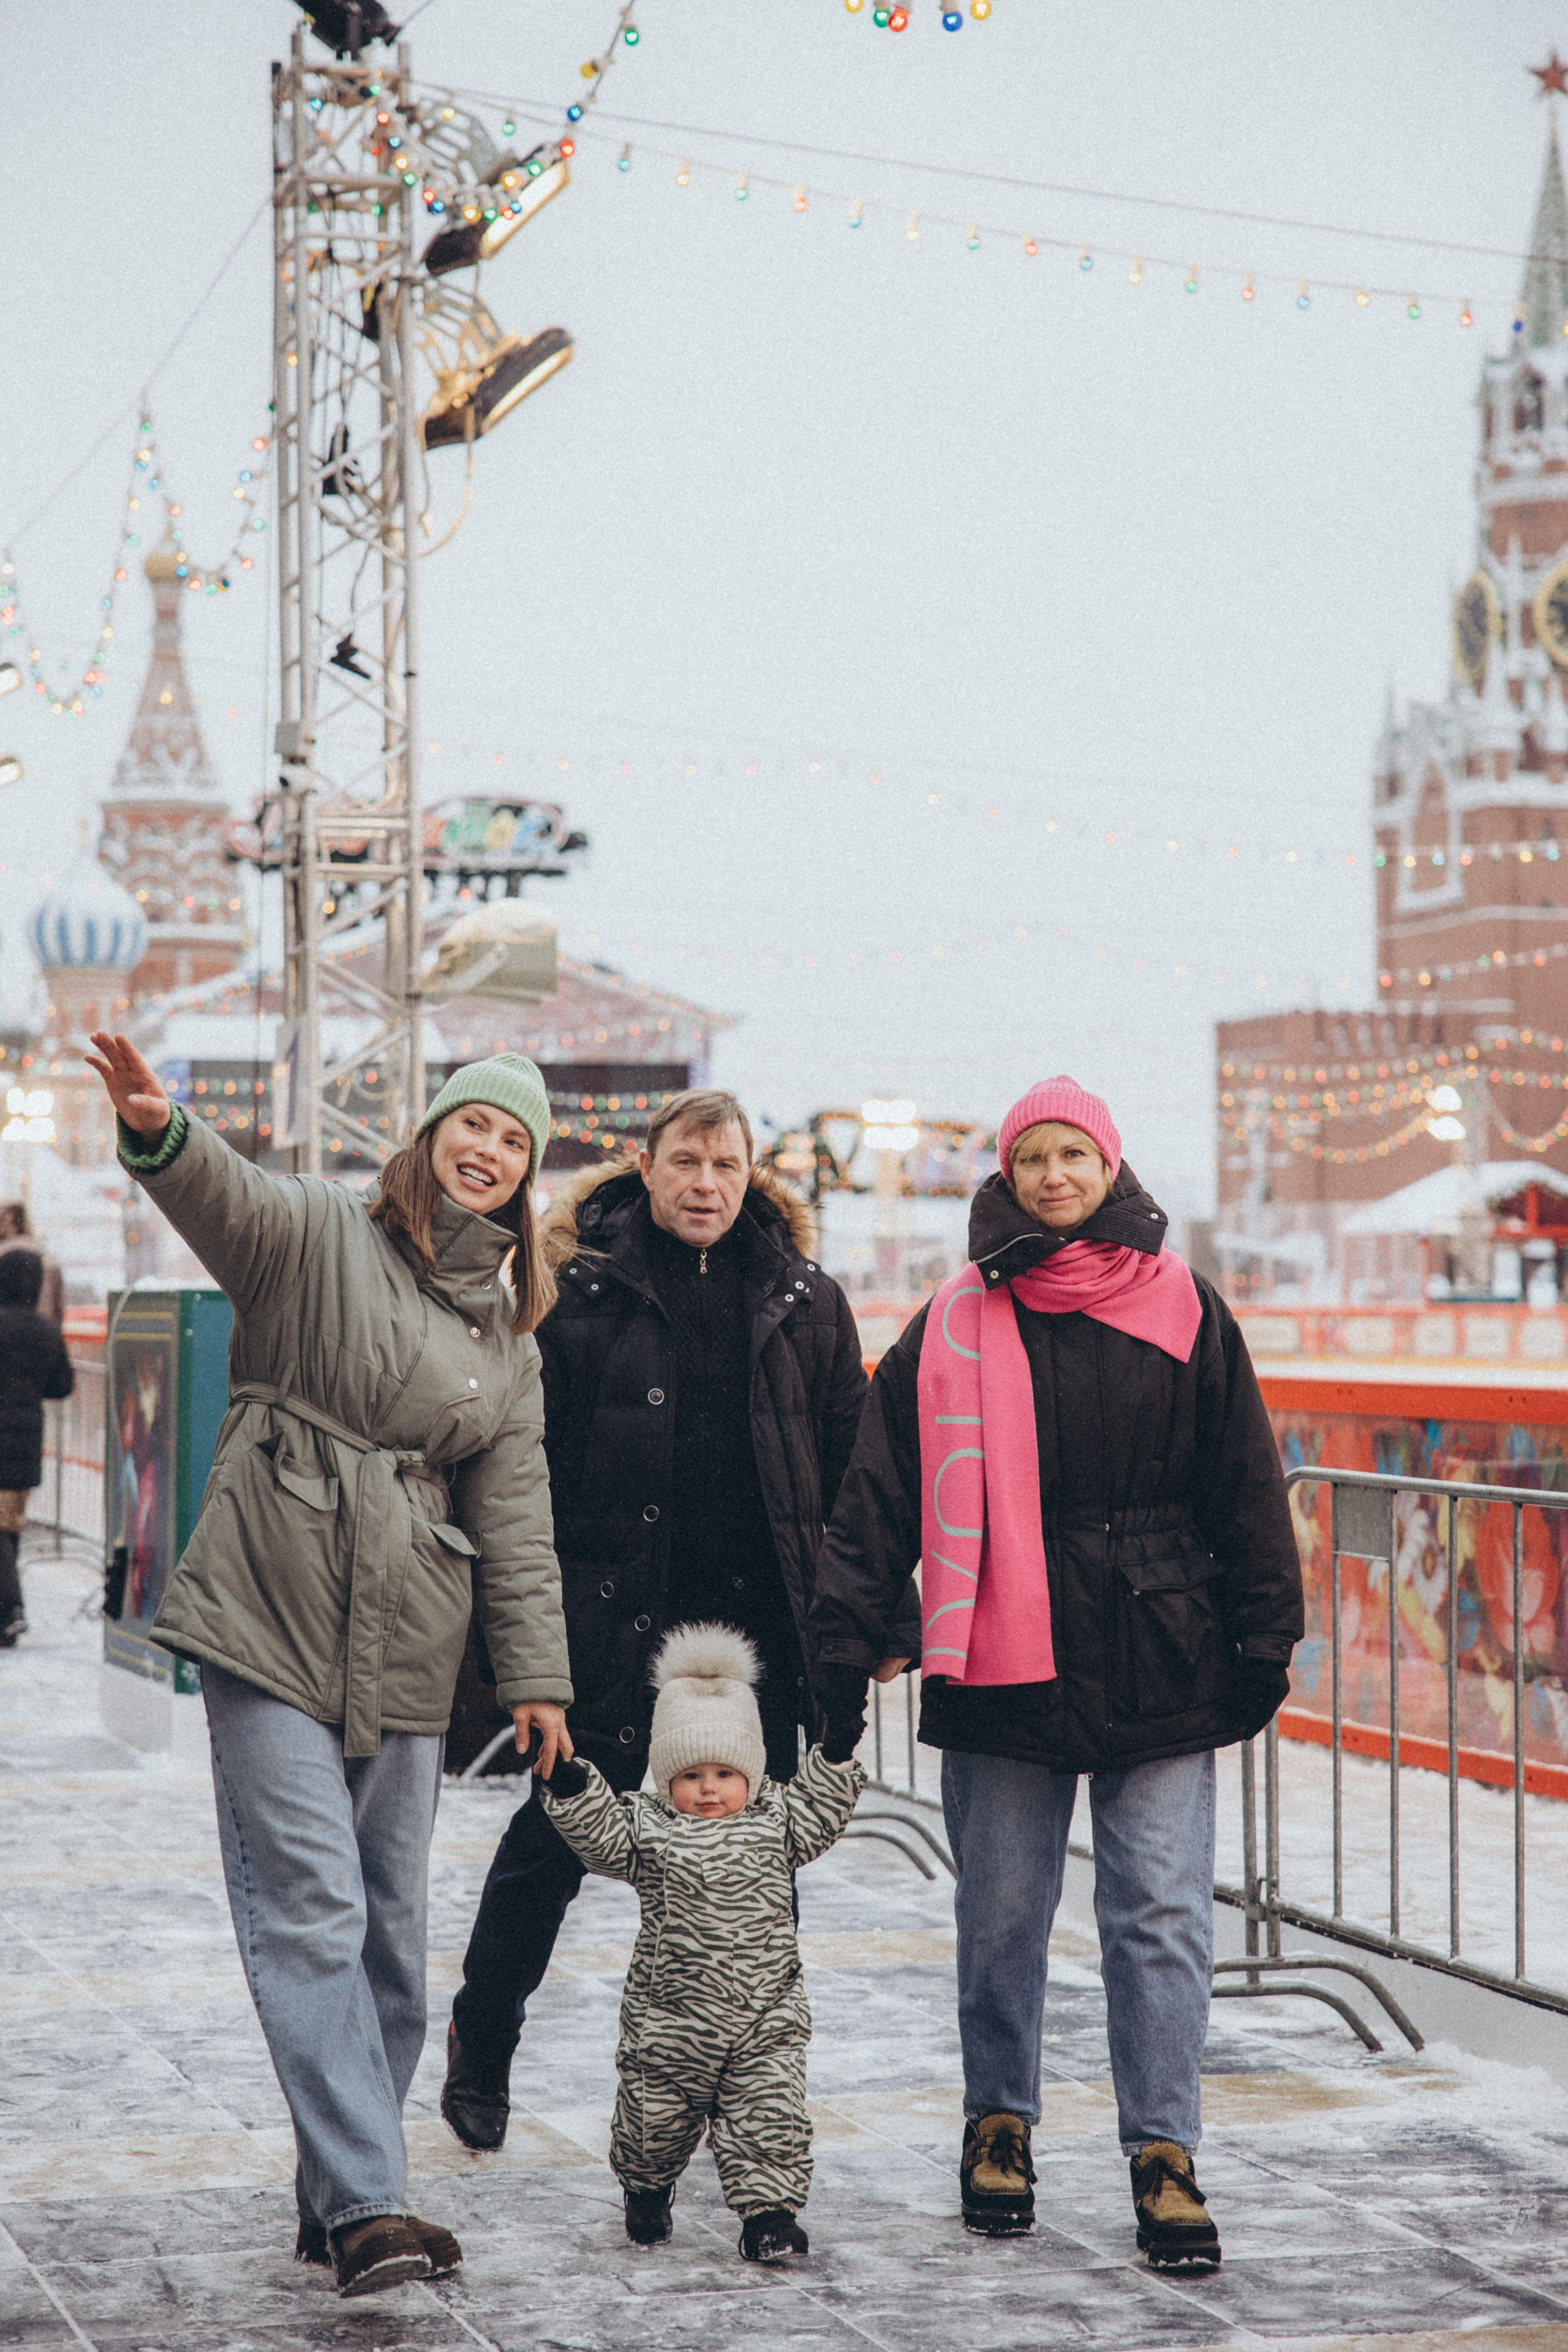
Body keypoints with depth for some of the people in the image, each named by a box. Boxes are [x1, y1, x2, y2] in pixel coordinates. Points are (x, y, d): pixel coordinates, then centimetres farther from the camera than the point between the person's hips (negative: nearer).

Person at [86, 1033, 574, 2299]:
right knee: (309, 1911, -11)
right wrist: (159, 1132, -44)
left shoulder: (510, 1338, 16)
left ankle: (342, 2191, 18)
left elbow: (516, 1518, 15)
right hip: (273, 1622, -5)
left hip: (406, 1650, 5)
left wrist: (537, 1674, 8)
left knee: (388, 1925, 7)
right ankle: (367, 2205, -13)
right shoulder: (320, 1235, 0)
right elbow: (223, 1193, -22)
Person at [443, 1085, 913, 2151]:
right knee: (558, 1834, 7)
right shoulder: (580, 1291, -1)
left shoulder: (804, 1301, 7)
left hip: (758, 1621, 2)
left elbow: (853, 1467, 9)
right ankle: (480, 2051, 27)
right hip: (612, 1621, -2)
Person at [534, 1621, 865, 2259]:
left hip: (766, 2023, 0)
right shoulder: (649, 1828, -2)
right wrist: (567, 1781, -22)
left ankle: (768, 2209, 4)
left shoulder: (774, 1822, 4)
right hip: (667, 2020, 0)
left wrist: (837, 1754, -9)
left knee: (768, 2118, -5)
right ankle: (647, 2189, 40)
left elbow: (818, 1808, 2)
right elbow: (599, 1831, -9)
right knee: (655, 2118, 14)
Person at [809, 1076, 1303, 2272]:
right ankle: (1000, 2124, 25)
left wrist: (1263, 1639, 4)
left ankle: (1163, 2153, 4)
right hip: (1005, 1667, 1)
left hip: (1161, 1668, 0)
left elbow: (1246, 1486, 8)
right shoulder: (955, 1326, 5)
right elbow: (881, 1492, 3)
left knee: (1163, 1916, -2)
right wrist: (846, 1639, -3)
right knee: (1002, 1914, 9)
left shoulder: (1184, 1311, 5)